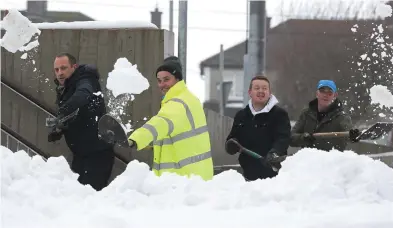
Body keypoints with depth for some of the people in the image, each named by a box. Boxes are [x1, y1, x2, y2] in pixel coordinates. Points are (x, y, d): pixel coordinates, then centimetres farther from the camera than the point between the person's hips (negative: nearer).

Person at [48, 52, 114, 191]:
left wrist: (64, 111, -56)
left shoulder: (85, 82, -13)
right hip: (81, 152, 9)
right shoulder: (65, 89, 13)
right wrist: (57, 130, -4)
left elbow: (83, 95, -38)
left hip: (97, 153, -9)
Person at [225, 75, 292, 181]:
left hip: (273, 173, -5)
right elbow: (232, 138, 22)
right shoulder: (241, 116, 15)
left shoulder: (279, 114, -2)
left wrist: (274, 153, -35)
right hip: (249, 173, 5)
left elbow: (283, 138, -15)